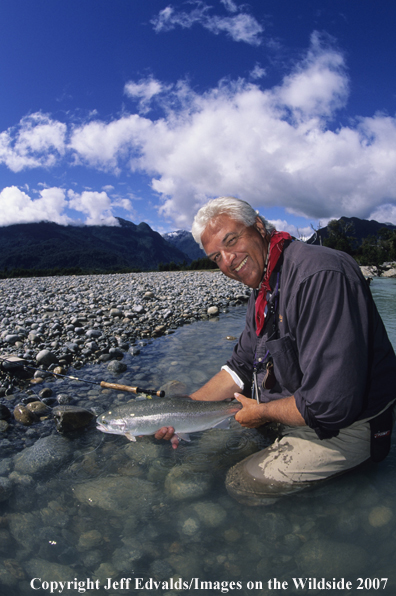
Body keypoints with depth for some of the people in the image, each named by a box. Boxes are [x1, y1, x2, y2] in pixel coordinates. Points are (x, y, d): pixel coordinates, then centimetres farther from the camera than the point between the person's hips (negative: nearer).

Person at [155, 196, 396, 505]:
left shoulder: (320, 276, -31)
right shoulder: (263, 289, 2)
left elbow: (330, 404, -34)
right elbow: (243, 367, 8)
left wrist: (261, 412, -16)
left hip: (344, 427, -9)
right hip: (301, 405, 9)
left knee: (241, 484, -2)